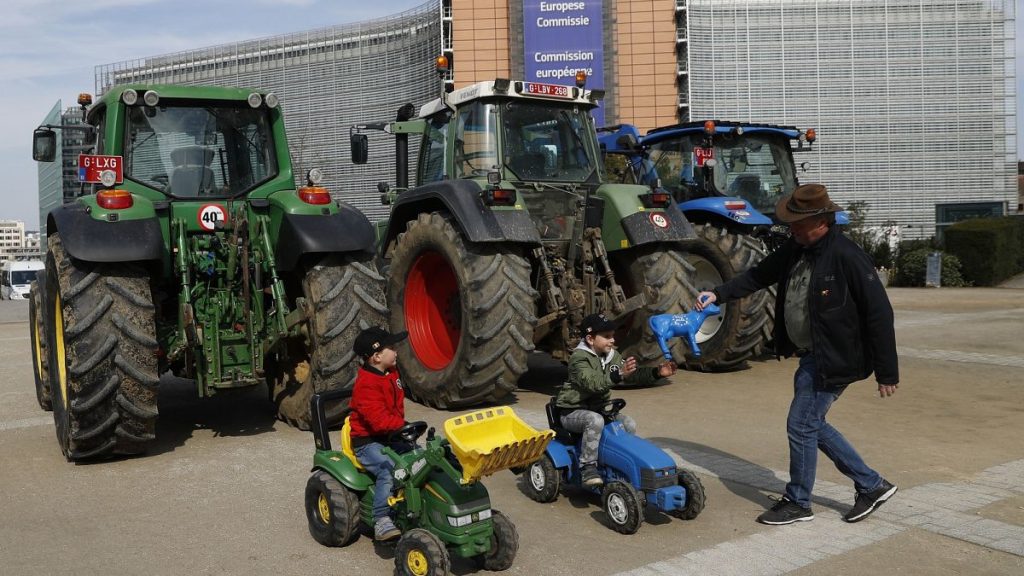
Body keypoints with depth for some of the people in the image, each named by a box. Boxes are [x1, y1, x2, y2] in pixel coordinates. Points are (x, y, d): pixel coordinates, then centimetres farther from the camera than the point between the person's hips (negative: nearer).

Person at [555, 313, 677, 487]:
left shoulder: (612, 356, 5)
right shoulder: (579, 358, -20)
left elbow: (633, 375, 3)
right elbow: (592, 383, -35)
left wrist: (656, 372, -14)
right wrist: (619, 374, -49)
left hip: (599, 408, 7)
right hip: (572, 412, -7)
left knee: (628, 423, -10)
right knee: (595, 420, -36)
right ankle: (587, 467, -28)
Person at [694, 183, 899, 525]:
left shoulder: (847, 257, -22)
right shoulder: (795, 249, 3)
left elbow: (879, 313, -20)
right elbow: (759, 275, 15)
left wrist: (886, 373, -17)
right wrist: (718, 295, 1)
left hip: (834, 359, -9)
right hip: (810, 355, 9)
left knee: (801, 426, -2)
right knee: (812, 425, 15)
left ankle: (798, 503, 17)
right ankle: (872, 485, 28)